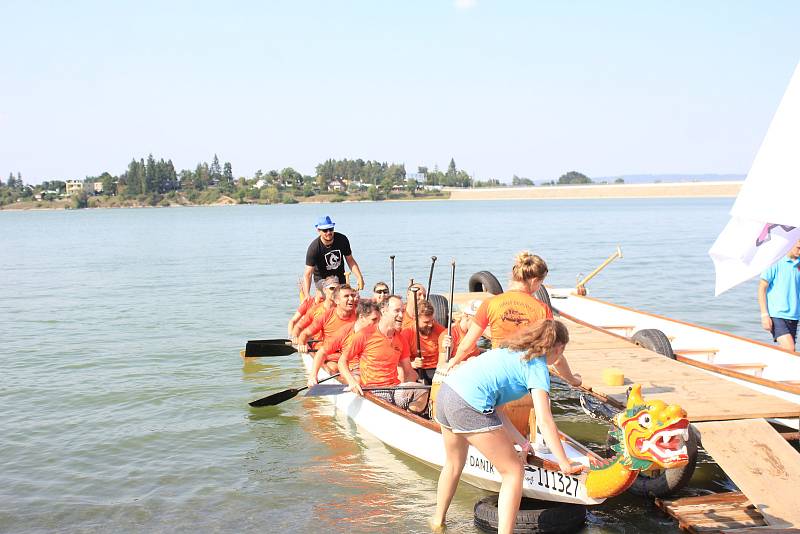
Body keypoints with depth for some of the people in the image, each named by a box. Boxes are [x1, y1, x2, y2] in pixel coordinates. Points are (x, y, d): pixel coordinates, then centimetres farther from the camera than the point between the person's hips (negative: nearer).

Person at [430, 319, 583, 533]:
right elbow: (545, 421, -7)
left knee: (454, 463, 32)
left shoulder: (511, 351, 25)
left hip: (445, 392, 9)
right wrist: (565, 465, -2)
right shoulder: (537, 368, 2)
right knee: (513, 471, 5)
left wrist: (521, 442, 23)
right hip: (469, 405, -9)